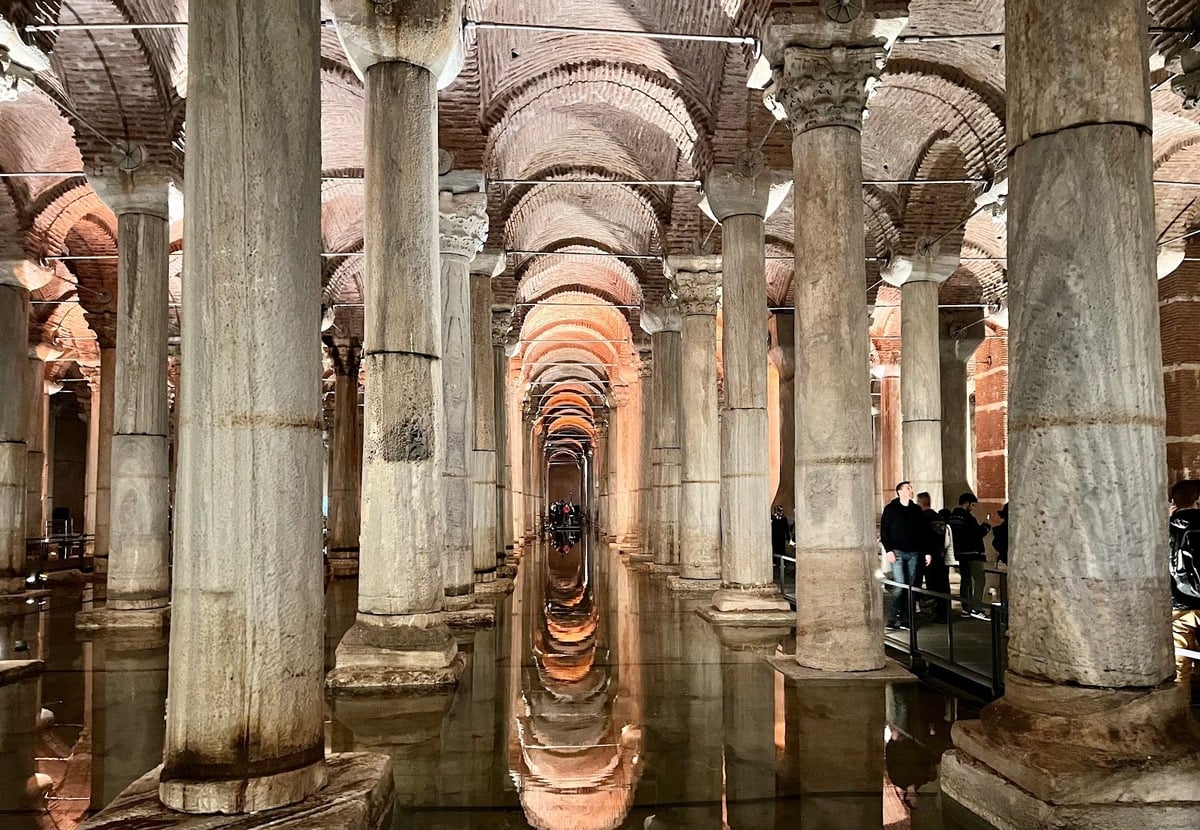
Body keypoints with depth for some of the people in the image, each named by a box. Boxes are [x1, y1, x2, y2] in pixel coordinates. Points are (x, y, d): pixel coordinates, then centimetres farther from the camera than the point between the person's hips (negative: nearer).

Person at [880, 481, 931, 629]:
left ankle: (905, 619, 9)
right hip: (897, 552, -4)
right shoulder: (891, 509, 0)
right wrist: (889, 550, -13)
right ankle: (892, 618, -3)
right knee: (900, 585, -13)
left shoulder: (917, 509, 12)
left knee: (909, 587, 3)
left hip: (913, 553, 4)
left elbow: (924, 532, 13)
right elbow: (884, 531, -3)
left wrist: (927, 551, 6)